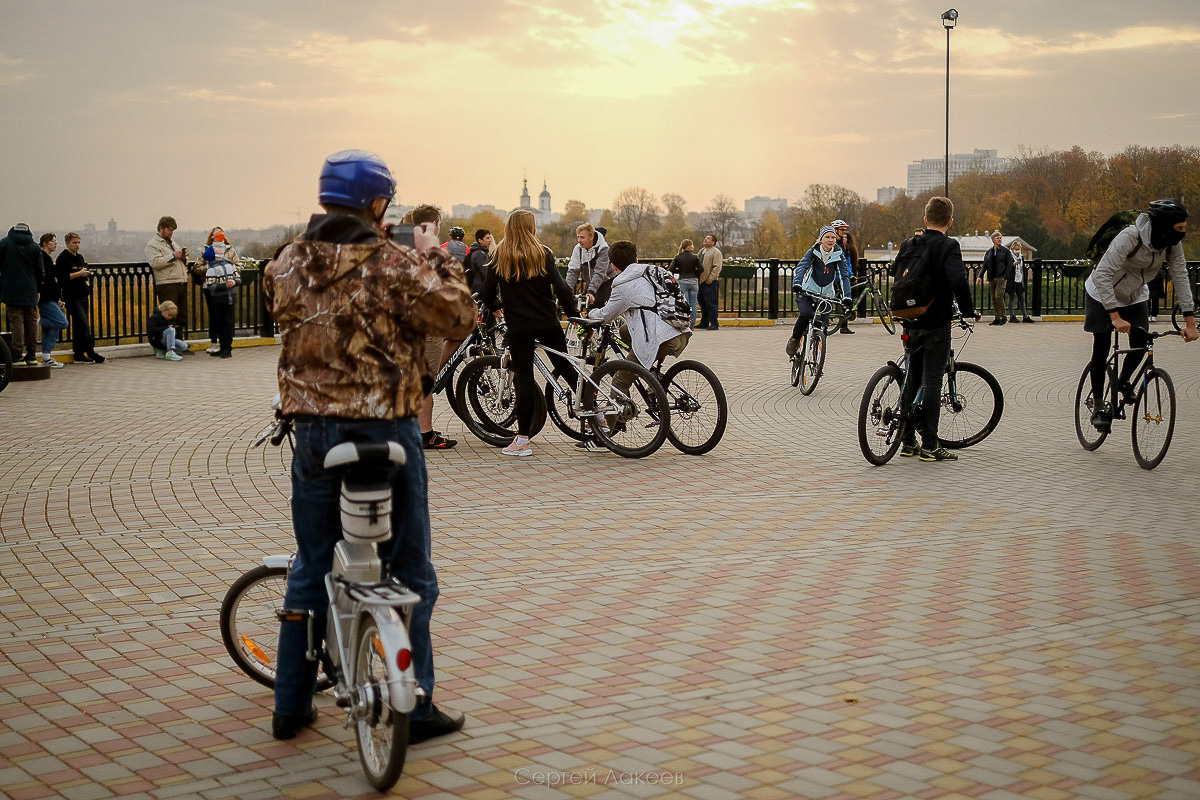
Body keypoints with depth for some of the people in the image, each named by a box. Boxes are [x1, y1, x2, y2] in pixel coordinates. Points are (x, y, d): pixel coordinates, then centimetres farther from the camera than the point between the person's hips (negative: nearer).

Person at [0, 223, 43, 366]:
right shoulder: (34, 246, 5)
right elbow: (40, 271, 7)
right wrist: (37, 289, 17)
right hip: (30, 292, 2)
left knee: (16, 321, -4)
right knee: (31, 321, 8)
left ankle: (17, 354, -12)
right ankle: (31, 355, 9)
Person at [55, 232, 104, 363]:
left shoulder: (80, 257, 19)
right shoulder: (62, 258, -7)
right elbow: (61, 278, -17)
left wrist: (86, 281, 12)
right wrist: (78, 274, -20)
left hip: (83, 296, 8)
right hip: (71, 297, -8)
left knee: (78, 325, 8)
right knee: (83, 324, -14)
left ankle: (78, 354, 11)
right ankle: (91, 352, -12)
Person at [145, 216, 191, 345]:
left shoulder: (172, 243, 25)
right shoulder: (152, 244, -1)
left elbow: (183, 264, 32)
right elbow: (154, 262, -18)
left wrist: (183, 258, 9)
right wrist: (173, 256, -15)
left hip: (181, 283, 8)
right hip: (166, 285, -8)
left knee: (182, 316, 9)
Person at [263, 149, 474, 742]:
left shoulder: (287, 264, 1)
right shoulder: (394, 266, -14)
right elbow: (457, 316, -9)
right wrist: (435, 256, 4)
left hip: (312, 433, 5)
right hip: (385, 433, -5)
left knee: (310, 570, 17)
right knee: (409, 576, 8)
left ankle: (291, 705, 23)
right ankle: (414, 708, 14)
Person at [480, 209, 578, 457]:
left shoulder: (500, 256, -1)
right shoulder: (542, 253, -3)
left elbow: (487, 293, 2)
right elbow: (561, 287, -9)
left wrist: (496, 306, 23)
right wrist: (574, 313, 3)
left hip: (518, 326, -1)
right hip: (547, 323, 1)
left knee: (523, 380, 1)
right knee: (565, 367, 18)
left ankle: (523, 439, 1)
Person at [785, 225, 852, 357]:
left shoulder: (839, 255, 0)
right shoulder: (813, 251, -5)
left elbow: (844, 276, -3)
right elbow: (801, 267, -18)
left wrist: (847, 297, -15)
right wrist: (797, 284, -37)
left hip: (826, 295, 3)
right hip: (807, 292, -2)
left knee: (823, 324, -9)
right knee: (806, 314, -28)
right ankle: (794, 340, -4)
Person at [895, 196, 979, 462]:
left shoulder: (907, 245, 7)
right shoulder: (948, 247, -12)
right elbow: (959, 281, -25)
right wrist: (968, 311, -12)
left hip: (911, 325, 6)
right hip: (936, 324, -6)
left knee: (911, 381, 13)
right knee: (931, 382, -3)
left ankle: (907, 442, 18)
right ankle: (929, 446, -1)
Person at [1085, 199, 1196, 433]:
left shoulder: (1172, 243, -17)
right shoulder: (1130, 237, -35)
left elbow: (1180, 277, -12)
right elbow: (1103, 275, -37)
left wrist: (1189, 320, -18)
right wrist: (1115, 317, -41)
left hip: (1135, 298, 5)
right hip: (1103, 295, -5)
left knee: (1141, 344, -9)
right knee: (1102, 350, -6)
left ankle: (1123, 382, 21)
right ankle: (1098, 406, 8)